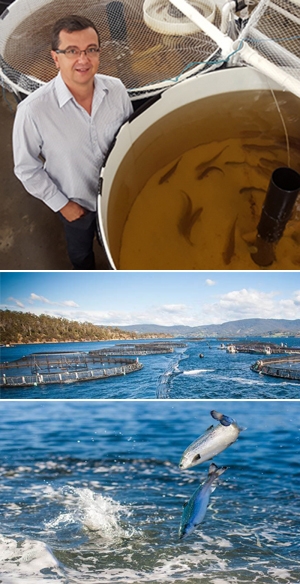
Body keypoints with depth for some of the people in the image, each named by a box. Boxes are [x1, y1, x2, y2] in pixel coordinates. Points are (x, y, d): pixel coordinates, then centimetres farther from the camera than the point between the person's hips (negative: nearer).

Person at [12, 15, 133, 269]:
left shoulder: (116, 89, -19)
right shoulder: (33, 110, -31)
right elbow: (26, 169, -18)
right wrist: (61, 204, -13)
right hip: (76, 202, -2)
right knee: (81, 251, 27)